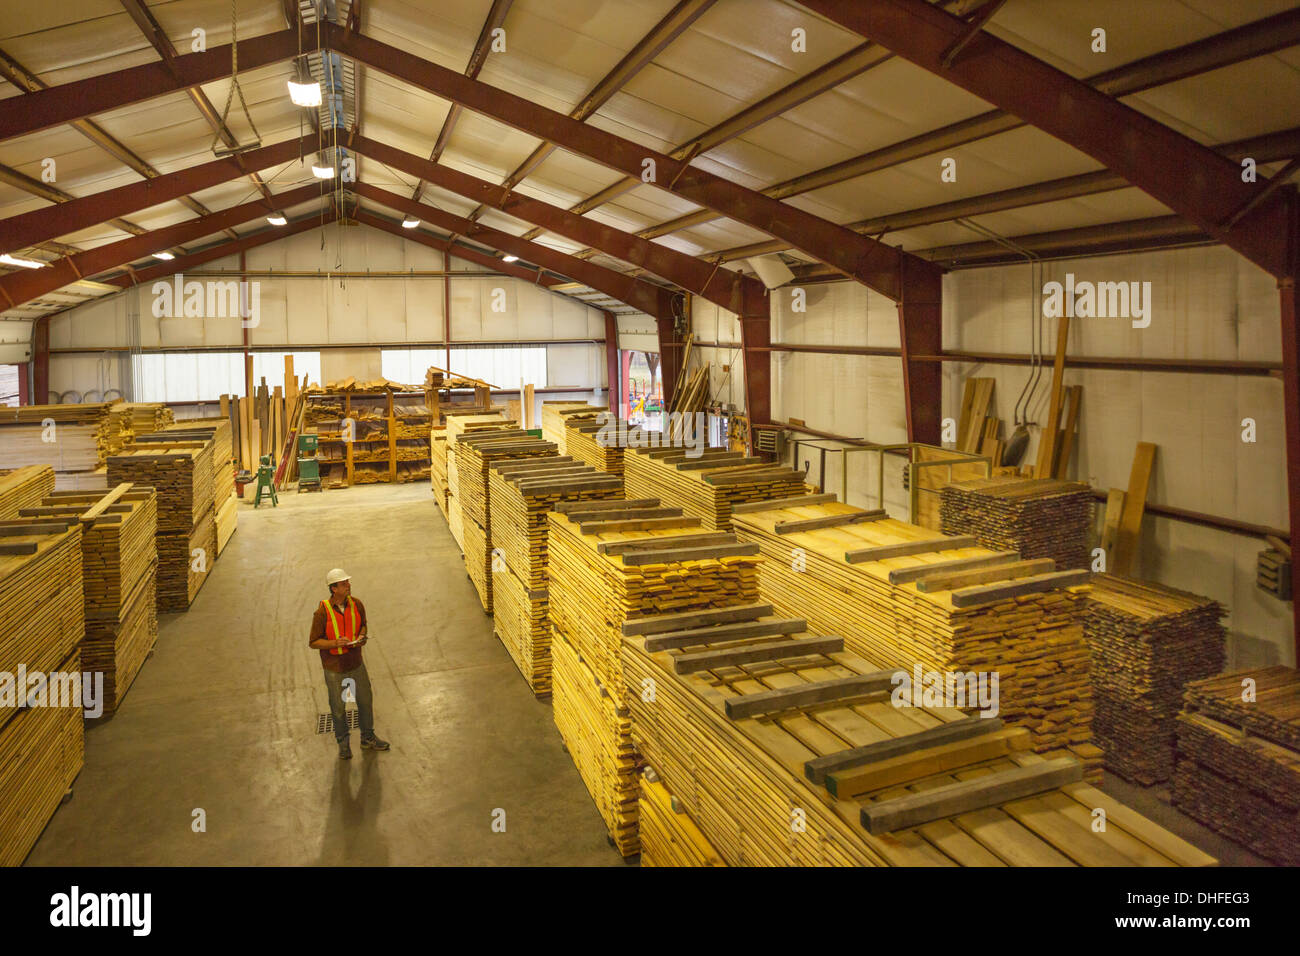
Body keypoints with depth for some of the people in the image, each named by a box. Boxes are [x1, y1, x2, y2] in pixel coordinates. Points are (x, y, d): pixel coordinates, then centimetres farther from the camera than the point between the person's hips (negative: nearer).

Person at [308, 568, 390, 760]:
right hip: (334, 668, -4)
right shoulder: (322, 612, -20)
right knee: (338, 708, 12)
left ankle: (368, 738, 35)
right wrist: (336, 643, -27)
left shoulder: (356, 605, -7)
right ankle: (343, 743, 35)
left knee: (365, 701, 15)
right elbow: (313, 642, -13)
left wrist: (361, 637, -9)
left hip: (356, 663, 4)